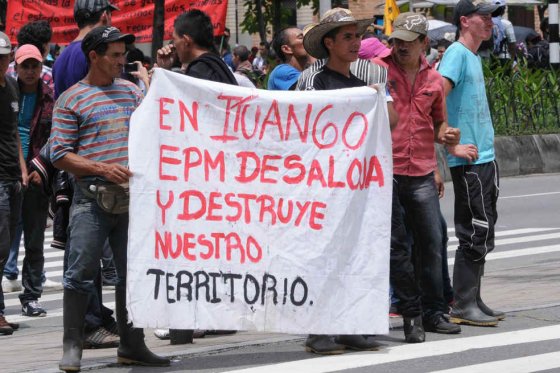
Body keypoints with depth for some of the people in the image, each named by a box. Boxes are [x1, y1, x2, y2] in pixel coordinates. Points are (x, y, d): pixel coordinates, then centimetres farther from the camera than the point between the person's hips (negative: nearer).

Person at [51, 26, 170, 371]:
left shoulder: (132, 91, 15)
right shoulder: (72, 99, -1)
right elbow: (60, 155, -6)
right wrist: (102, 168, -16)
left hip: (132, 196, 5)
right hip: (92, 197, -5)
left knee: (133, 273, 9)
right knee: (81, 273, -6)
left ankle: (132, 345, 18)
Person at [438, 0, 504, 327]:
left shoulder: (474, 56, 16)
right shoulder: (457, 53, -12)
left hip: (485, 158, 9)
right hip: (469, 161, -9)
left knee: (482, 234, 12)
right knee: (475, 234, -7)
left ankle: (473, 302, 19)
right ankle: (463, 306, -2)